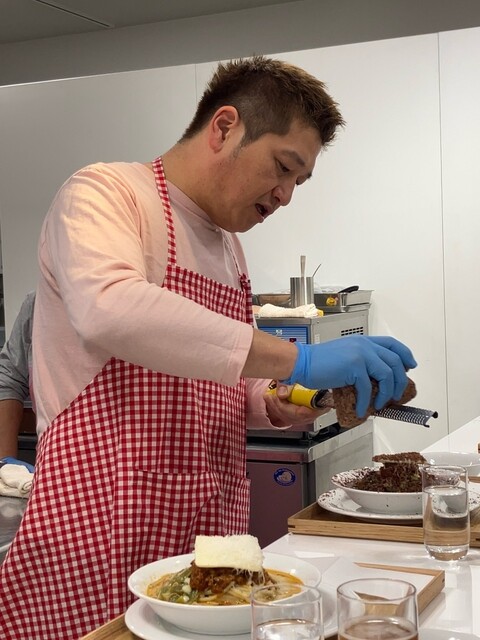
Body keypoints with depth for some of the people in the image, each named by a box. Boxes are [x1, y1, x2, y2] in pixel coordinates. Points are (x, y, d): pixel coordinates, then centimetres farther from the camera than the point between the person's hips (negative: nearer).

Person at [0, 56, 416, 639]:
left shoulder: (228, 246, 17)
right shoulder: (103, 192, -8)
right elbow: (109, 311, -30)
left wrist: (272, 405, 5)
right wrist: (297, 359, -30)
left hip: (212, 526, 8)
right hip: (102, 533, -7)